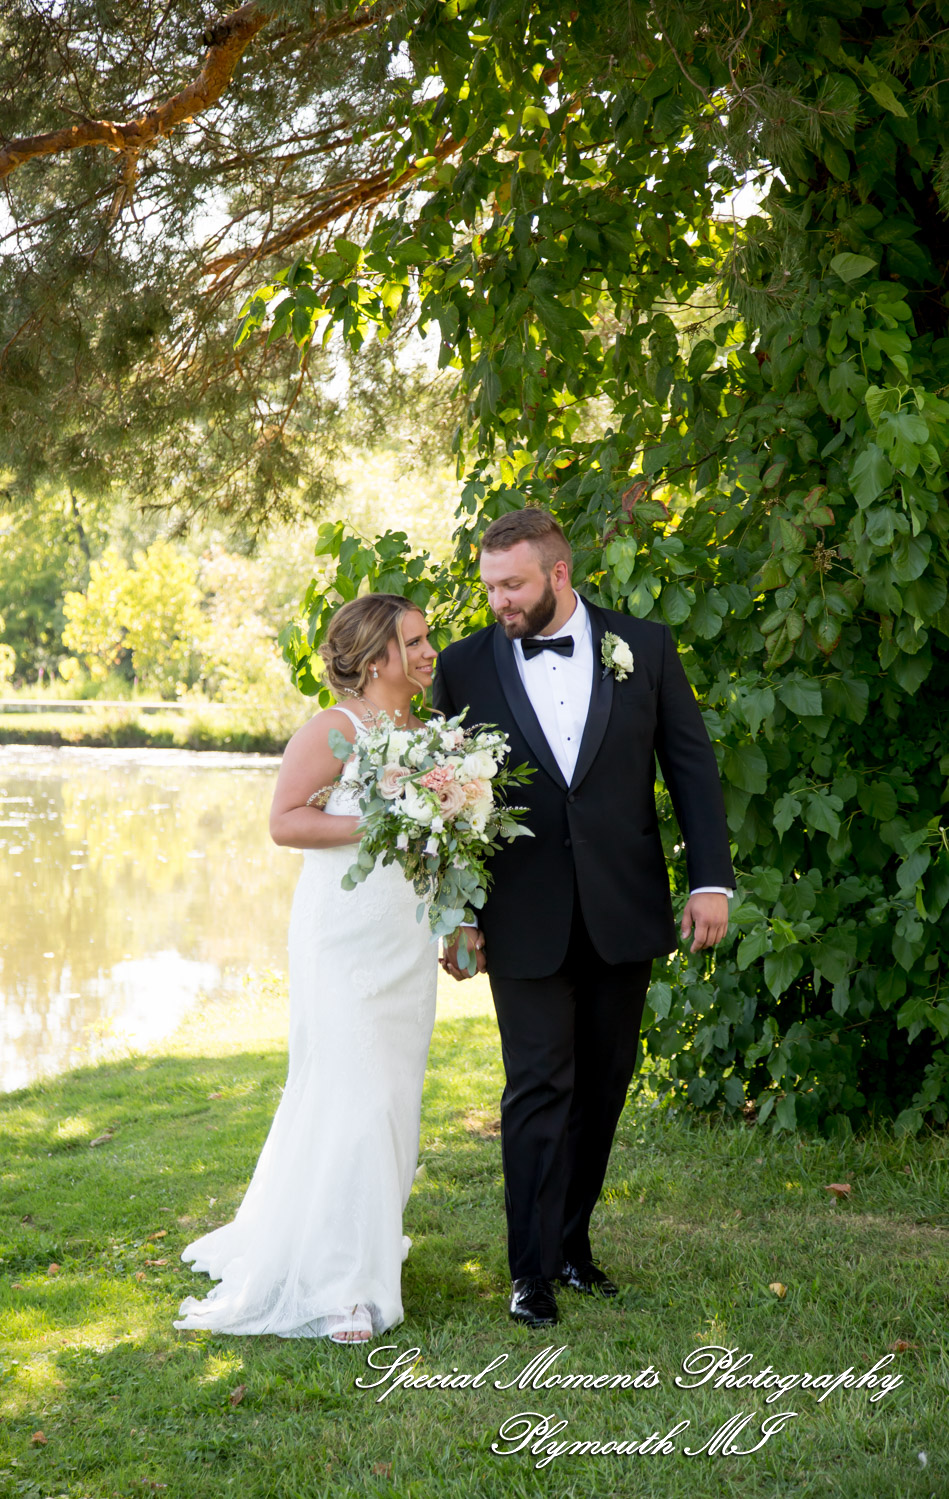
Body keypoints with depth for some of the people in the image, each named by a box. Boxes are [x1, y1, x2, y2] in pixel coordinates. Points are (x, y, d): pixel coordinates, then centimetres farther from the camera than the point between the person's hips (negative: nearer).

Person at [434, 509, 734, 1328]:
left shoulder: (644, 647, 0)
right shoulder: (466, 666, -1)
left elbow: (691, 763, 3)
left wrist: (711, 878, -4)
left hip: (623, 912, 2)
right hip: (524, 920, -2)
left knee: (602, 1086, 11)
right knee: (539, 1089, -2)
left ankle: (573, 1240, 27)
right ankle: (533, 1271, 6)